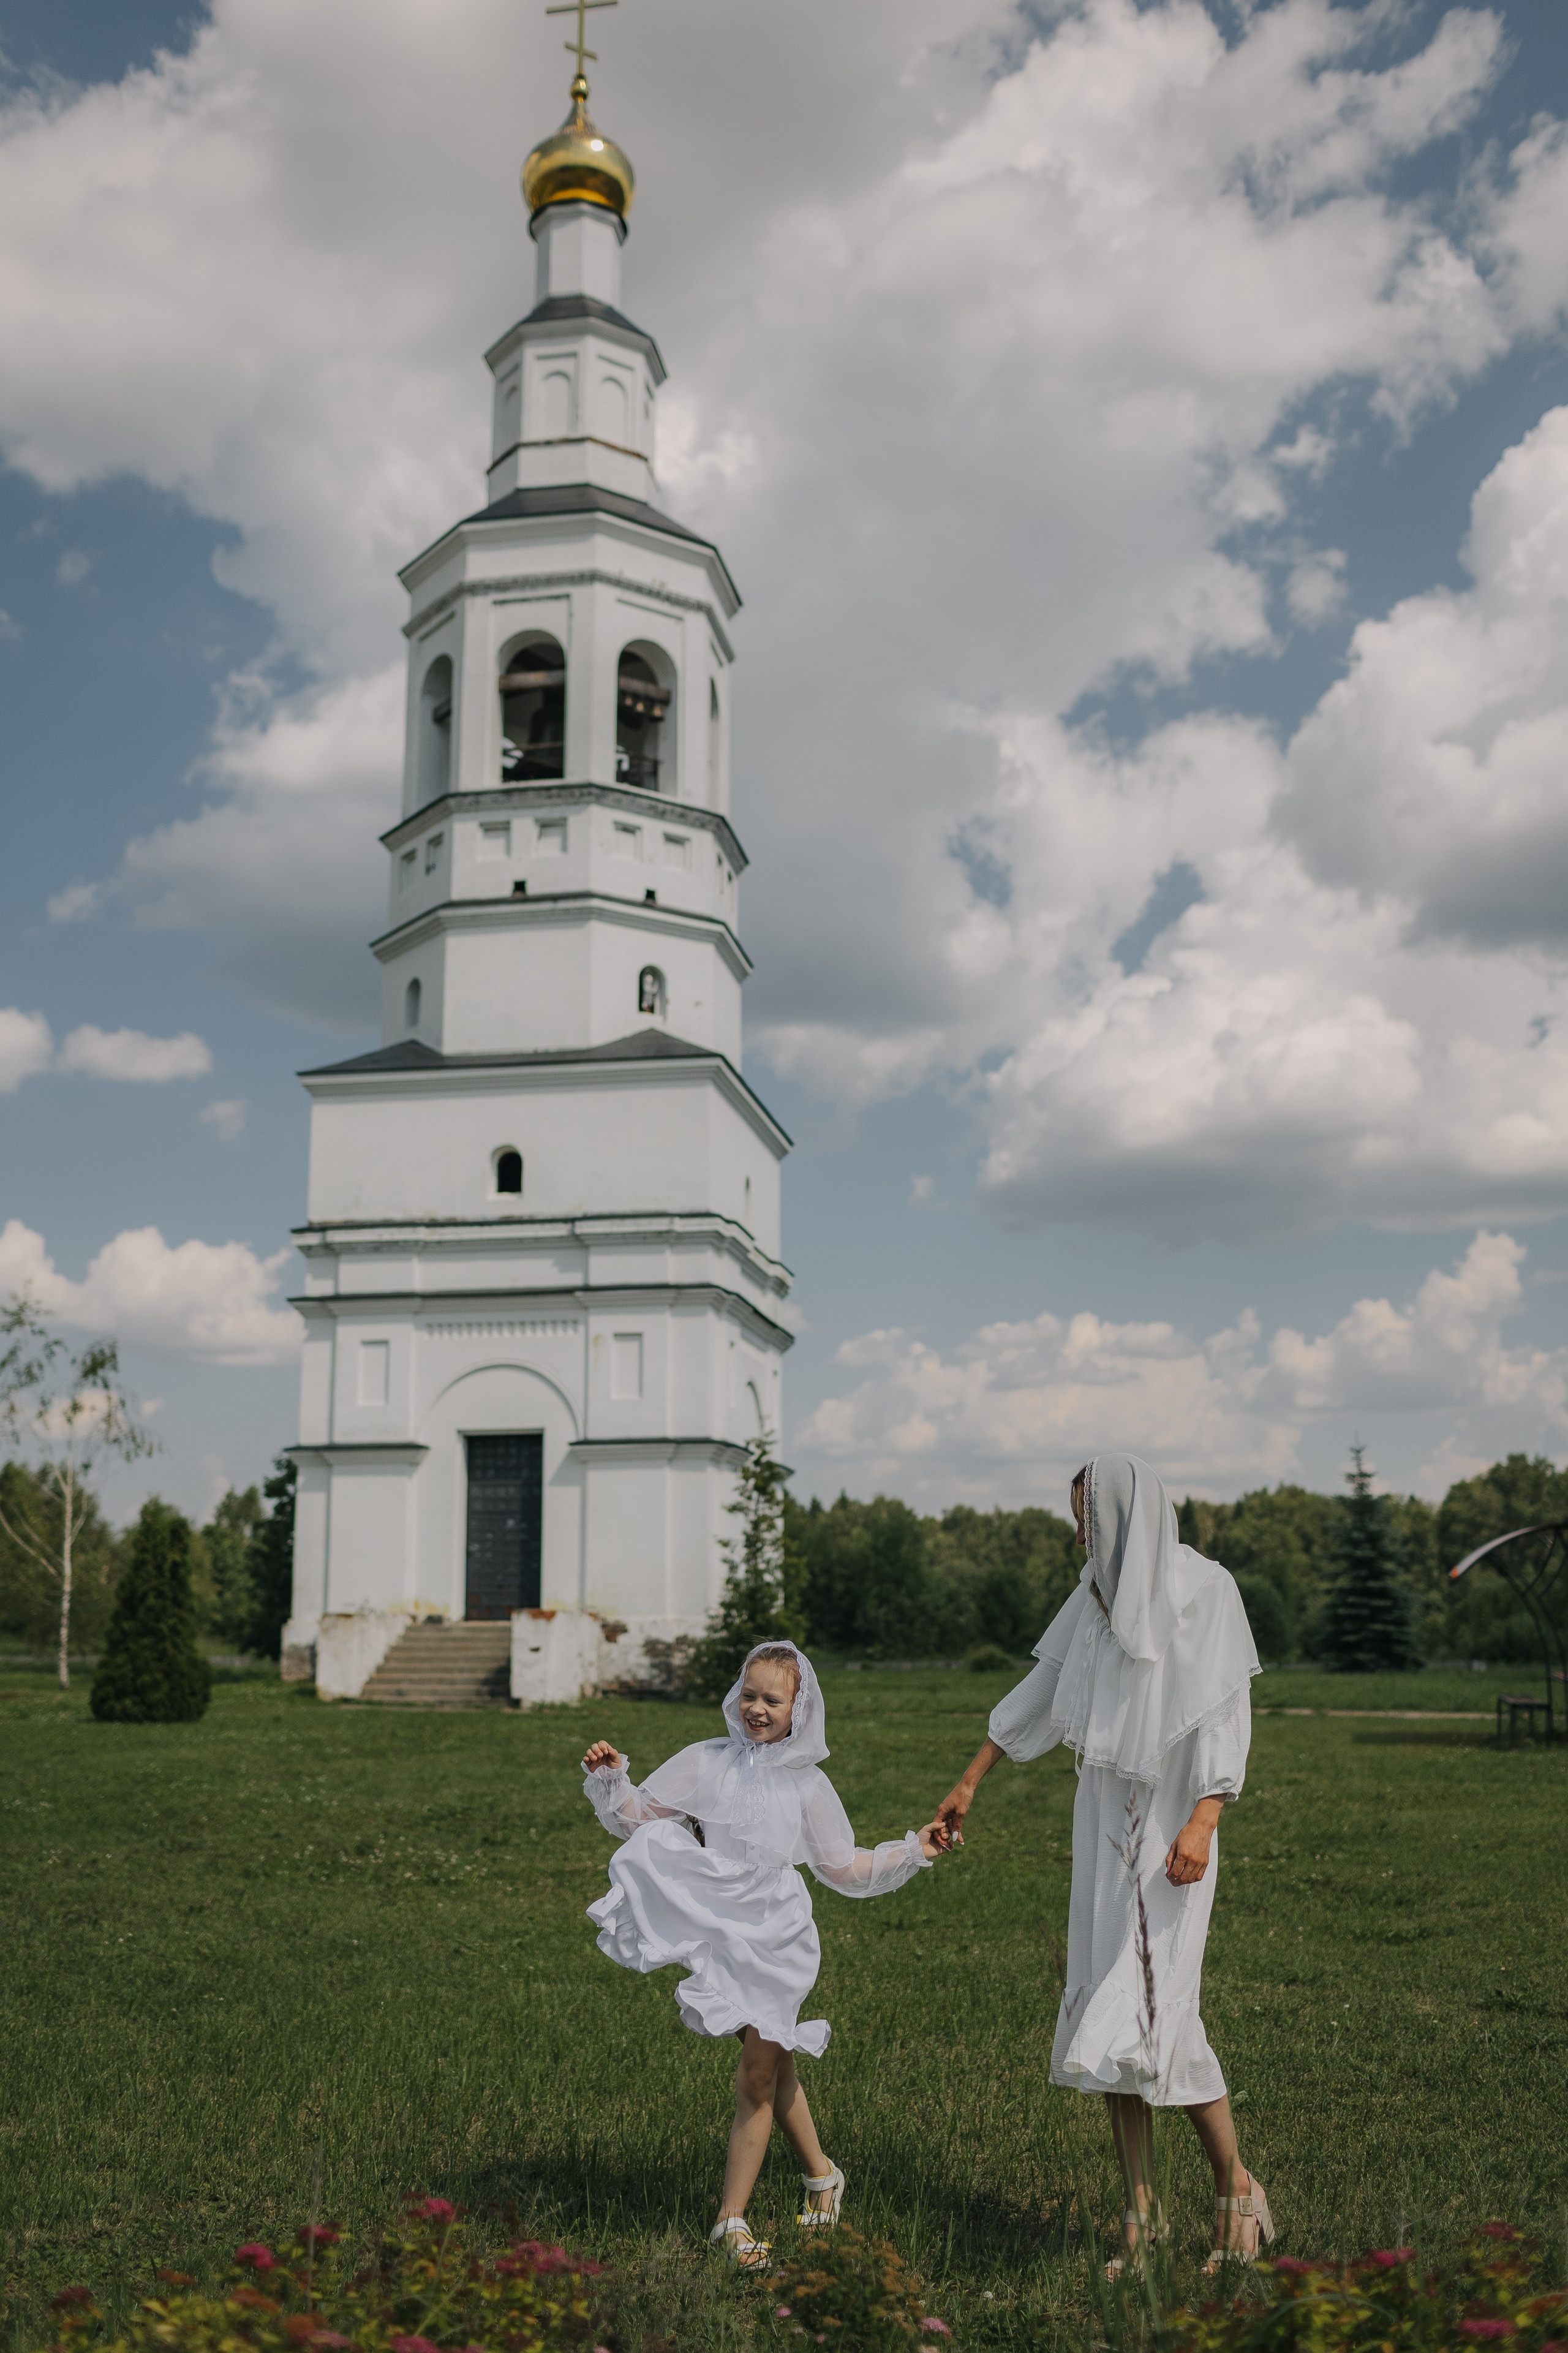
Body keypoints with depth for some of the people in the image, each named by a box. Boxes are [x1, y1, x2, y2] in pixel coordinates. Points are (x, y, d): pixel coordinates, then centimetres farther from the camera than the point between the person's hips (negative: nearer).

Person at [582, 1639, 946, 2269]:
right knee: (772, 2064, 8)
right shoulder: (708, 1762, 0)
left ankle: (732, 2217, 8)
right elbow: (639, 1817, 4)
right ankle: (819, 2173, 33)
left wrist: (911, 1852, 2)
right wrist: (610, 1781, -14)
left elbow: (845, 1869, 11)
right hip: (719, 1930, 0)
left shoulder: (807, 1784, 2)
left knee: (759, 2070, -4)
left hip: (777, 1933, 0)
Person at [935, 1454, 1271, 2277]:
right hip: (1105, 1823, 6)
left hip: (1173, 1828, -6)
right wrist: (969, 1782, 15)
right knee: (1107, 2010, 4)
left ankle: (1235, 2185, 10)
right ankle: (1141, 2211, 14)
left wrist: (1203, 1822, -30)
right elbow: (1039, 1691, 14)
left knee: (1158, 2010, -11)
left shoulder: (1206, 1590, -11)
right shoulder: (1097, 1593, 7)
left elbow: (1228, 1714, -17)